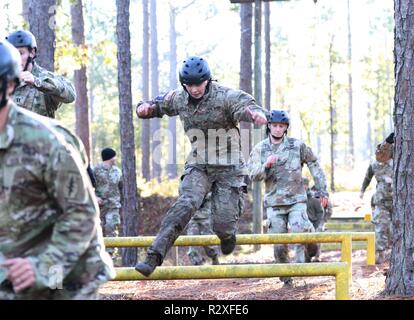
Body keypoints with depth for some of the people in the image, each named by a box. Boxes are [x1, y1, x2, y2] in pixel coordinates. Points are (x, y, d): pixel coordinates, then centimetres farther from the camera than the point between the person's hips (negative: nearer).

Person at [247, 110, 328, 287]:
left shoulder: (297, 145, 1)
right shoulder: (259, 149, 4)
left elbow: (315, 166, 9)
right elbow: (253, 175, -3)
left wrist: (322, 191, 6)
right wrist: (266, 165, -23)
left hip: (296, 200, -2)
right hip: (274, 203, 2)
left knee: (299, 229, -27)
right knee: (279, 244, 1)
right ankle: (285, 277, 16)